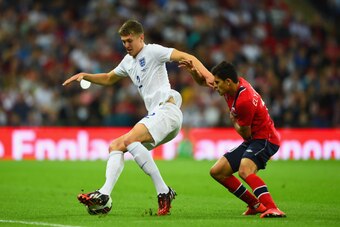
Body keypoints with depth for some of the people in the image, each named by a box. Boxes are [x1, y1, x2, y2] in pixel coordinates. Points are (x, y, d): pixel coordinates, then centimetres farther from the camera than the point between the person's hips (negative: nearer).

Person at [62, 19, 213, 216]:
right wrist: (85, 76, 25)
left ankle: (163, 192, -29)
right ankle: (105, 194, -14)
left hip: (167, 109, -9)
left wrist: (207, 75, -25)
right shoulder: (128, 62, 24)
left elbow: (186, 57, -10)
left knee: (129, 139, -27)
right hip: (155, 115, 9)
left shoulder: (152, 51, 0)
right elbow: (109, 79, 41)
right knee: (115, 146, 0)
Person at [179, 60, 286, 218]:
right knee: (217, 172, 9)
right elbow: (203, 81, 17)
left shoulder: (244, 101, -28)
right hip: (252, 140, 10)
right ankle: (255, 205, 13)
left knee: (244, 170, -37)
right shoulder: (235, 83, 0)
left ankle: (272, 209, -46)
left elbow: (245, 134, -17)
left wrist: (234, 121, 2)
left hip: (265, 139, -10)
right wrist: (193, 71, -4)